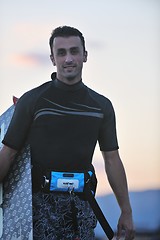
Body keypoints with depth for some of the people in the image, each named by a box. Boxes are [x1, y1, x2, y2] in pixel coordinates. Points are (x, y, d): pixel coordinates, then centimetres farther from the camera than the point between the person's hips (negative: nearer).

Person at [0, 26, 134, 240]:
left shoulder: (102, 106, 10)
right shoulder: (32, 100, 0)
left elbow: (112, 160, 14)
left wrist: (126, 212, 12)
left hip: (80, 204, 3)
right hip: (40, 201, -3)